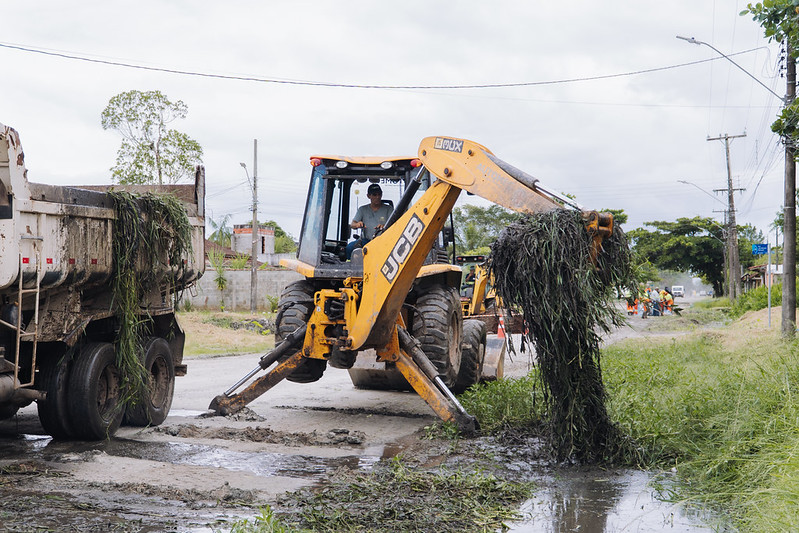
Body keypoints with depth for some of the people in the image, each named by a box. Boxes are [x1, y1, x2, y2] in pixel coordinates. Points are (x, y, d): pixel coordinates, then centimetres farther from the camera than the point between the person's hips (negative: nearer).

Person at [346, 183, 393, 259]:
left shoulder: (388, 209, 14)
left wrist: (384, 226, -24)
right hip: (365, 240, 2)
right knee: (349, 247, -28)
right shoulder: (363, 209, 19)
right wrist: (357, 224, -18)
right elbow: (352, 225, 9)